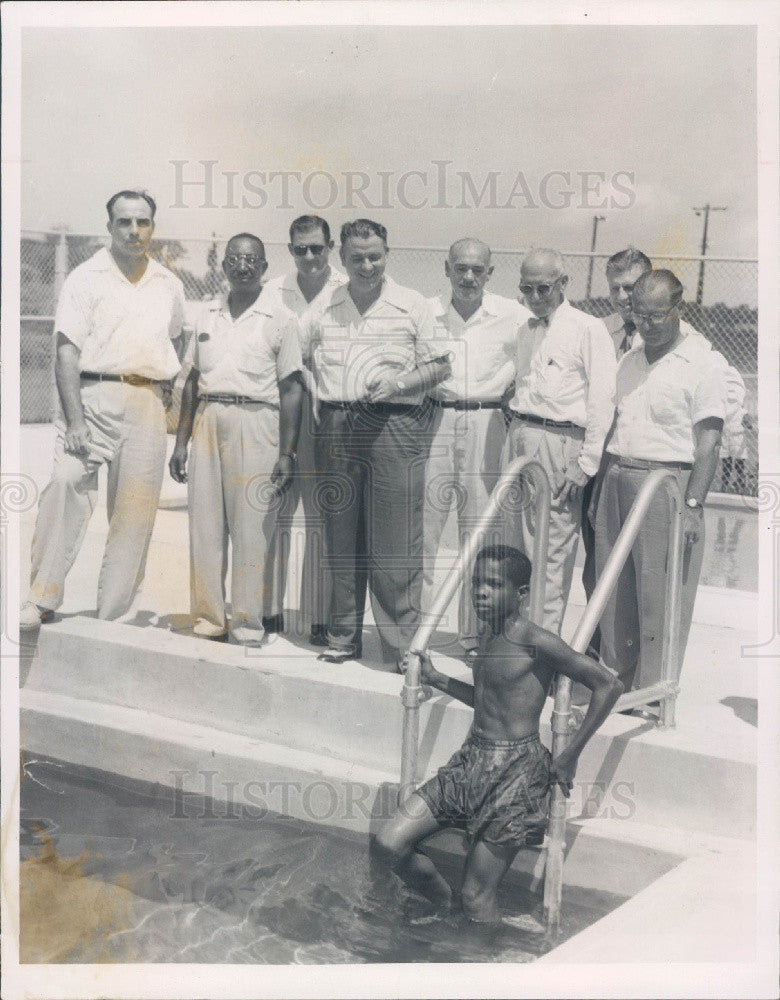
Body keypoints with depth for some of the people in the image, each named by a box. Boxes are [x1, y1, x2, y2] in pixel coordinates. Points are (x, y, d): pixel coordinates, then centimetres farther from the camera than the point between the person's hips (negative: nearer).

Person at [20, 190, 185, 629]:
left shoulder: (170, 285, 16)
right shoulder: (85, 277, 3)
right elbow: (67, 350, -5)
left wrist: (169, 383, 13)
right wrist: (74, 420, -15)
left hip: (148, 403, 3)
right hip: (94, 396, -3)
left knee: (137, 510, 0)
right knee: (67, 482, -22)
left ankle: (113, 617, 7)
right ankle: (43, 600, -15)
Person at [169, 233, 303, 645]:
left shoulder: (280, 318, 3)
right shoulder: (208, 314, 16)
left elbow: (291, 389, -1)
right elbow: (192, 381, 19)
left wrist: (287, 453, -8)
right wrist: (180, 442, 13)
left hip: (255, 422, -4)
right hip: (207, 421, 4)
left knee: (253, 526, -4)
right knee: (204, 522, 3)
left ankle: (248, 621, 5)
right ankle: (208, 616, 12)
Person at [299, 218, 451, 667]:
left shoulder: (412, 305, 6)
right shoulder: (323, 308, 15)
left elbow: (441, 365, 5)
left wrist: (396, 383, -11)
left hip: (394, 425, -3)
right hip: (336, 426, 4)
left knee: (396, 542, -6)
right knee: (341, 536, 7)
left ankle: (402, 645, 1)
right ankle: (344, 637, 18)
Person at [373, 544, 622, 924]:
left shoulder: (535, 641, -15)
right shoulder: (486, 637, 10)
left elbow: (609, 685, -16)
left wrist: (570, 755, -13)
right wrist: (435, 679, 17)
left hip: (515, 770, -8)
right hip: (471, 760, 8)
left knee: (476, 898, -2)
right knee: (387, 846, 0)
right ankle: (446, 906, 25)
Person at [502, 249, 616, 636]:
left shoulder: (589, 329, -4)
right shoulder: (526, 331, 19)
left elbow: (602, 401, -9)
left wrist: (586, 465, -13)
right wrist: (512, 441, 15)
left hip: (559, 441, -7)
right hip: (518, 436, 7)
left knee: (553, 549, -5)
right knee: (523, 543, 10)